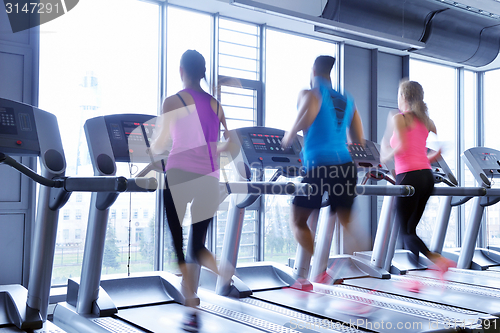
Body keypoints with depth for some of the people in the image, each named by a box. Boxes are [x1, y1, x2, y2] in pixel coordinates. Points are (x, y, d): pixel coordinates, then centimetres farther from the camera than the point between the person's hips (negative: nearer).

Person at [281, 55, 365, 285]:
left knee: (297, 221, 9)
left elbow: (309, 112, -23)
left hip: (319, 165, -5)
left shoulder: (310, 94, 2)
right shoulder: (347, 100, 19)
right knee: (347, 223, 9)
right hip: (346, 165, 5)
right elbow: (359, 141, 18)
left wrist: (288, 138, -7)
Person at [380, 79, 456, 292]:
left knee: (406, 232, 0)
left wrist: (386, 155, -1)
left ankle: (438, 260, -21)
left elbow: (402, 146, -19)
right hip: (426, 176, 7)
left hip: (408, 177, -7)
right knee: (410, 228, 15)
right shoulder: (425, 120, 15)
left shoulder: (398, 118, -5)